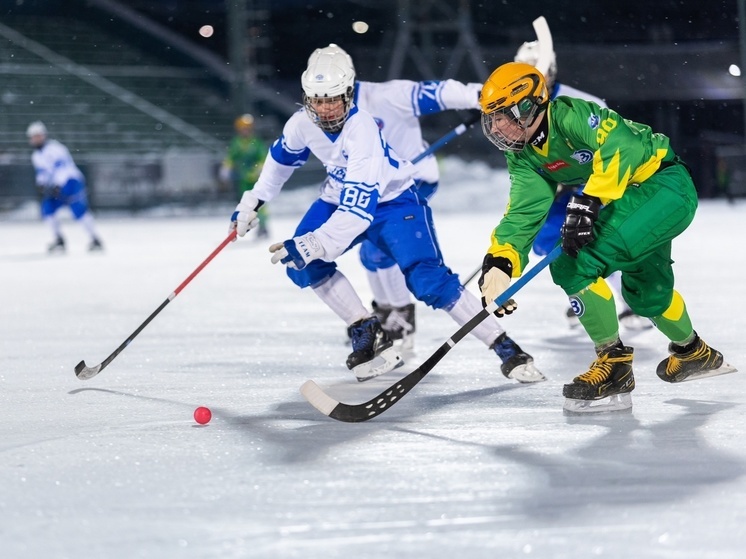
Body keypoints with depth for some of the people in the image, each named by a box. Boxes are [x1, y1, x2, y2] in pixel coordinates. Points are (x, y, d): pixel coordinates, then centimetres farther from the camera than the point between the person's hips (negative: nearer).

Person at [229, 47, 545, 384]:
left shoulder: (362, 131, -35)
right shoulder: (303, 123, -15)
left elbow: (358, 209, -42)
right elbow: (282, 157, 10)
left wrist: (315, 245, -51)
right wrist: (251, 203, 13)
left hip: (393, 201, -7)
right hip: (341, 197, 7)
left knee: (428, 280, -22)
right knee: (302, 264, -15)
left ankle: (507, 351, -17)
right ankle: (367, 332, -4)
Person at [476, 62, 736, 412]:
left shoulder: (569, 116, -23)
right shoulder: (524, 157, 2)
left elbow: (620, 146, -36)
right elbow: (522, 214, -3)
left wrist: (588, 202, -42)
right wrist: (498, 263, -18)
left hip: (665, 185, -10)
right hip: (630, 200, 10)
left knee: (577, 264, -22)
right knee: (645, 292, 27)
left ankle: (613, 363, -9)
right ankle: (693, 353, 56)